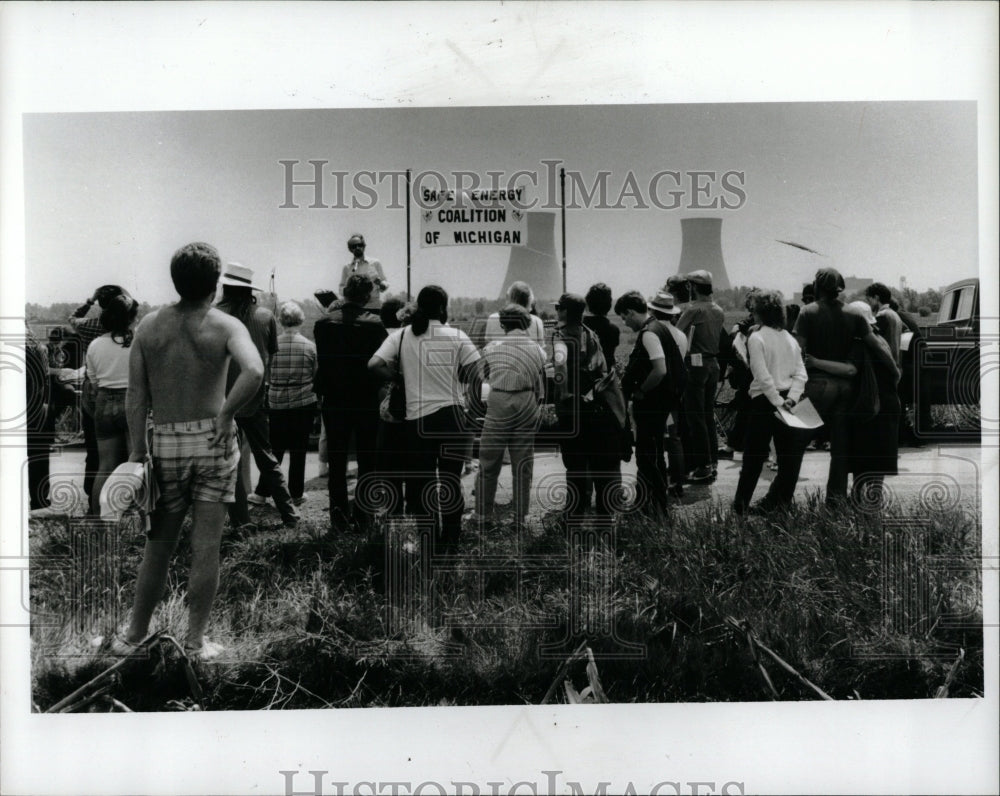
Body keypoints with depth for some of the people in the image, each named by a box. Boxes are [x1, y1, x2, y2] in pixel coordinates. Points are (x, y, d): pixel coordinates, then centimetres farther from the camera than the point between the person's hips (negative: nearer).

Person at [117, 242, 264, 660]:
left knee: (158, 546, 14)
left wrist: (137, 450, 5)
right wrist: (226, 412, -13)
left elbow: (135, 396, 1)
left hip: (165, 442, 3)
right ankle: (194, 641, 10)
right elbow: (254, 372, -25)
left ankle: (136, 636, 24)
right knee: (206, 547, 5)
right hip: (213, 441, -2)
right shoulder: (225, 326, -4)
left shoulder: (149, 326, 4)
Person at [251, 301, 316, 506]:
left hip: (276, 405, 1)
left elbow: (265, 378, 1)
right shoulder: (310, 346, -8)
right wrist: (317, 411, 10)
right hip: (304, 405, -1)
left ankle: (262, 493, 13)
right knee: (298, 450, 8)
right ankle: (296, 494, 14)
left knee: (275, 450, 11)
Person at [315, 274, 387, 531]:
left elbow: (321, 361, -1)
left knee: (337, 462, 8)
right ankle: (362, 514, 15)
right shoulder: (375, 323, -11)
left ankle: (338, 517, 6)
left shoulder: (324, 322, -6)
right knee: (367, 460, 12)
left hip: (334, 402, 1)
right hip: (367, 402, -1)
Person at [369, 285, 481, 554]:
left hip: (417, 418, 1)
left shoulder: (401, 336, 3)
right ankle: (450, 542, 16)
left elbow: (374, 365, -7)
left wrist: (400, 378, 8)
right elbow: (476, 377, -5)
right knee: (451, 482, 11)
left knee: (420, 483, 11)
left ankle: (429, 543, 14)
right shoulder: (457, 337, -1)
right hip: (451, 415, 0)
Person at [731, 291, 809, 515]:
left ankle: (741, 503, 16)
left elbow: (763, 376, -18)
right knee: (789, 454, 10)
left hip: (764, 401, -4)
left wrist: (777, 401, -15)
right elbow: (801, 374, 1)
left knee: (754, 455, 6)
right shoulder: (789, 338, 8)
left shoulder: (756, 338, -9)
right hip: (787, 401, 5)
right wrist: (790, 398, -7)